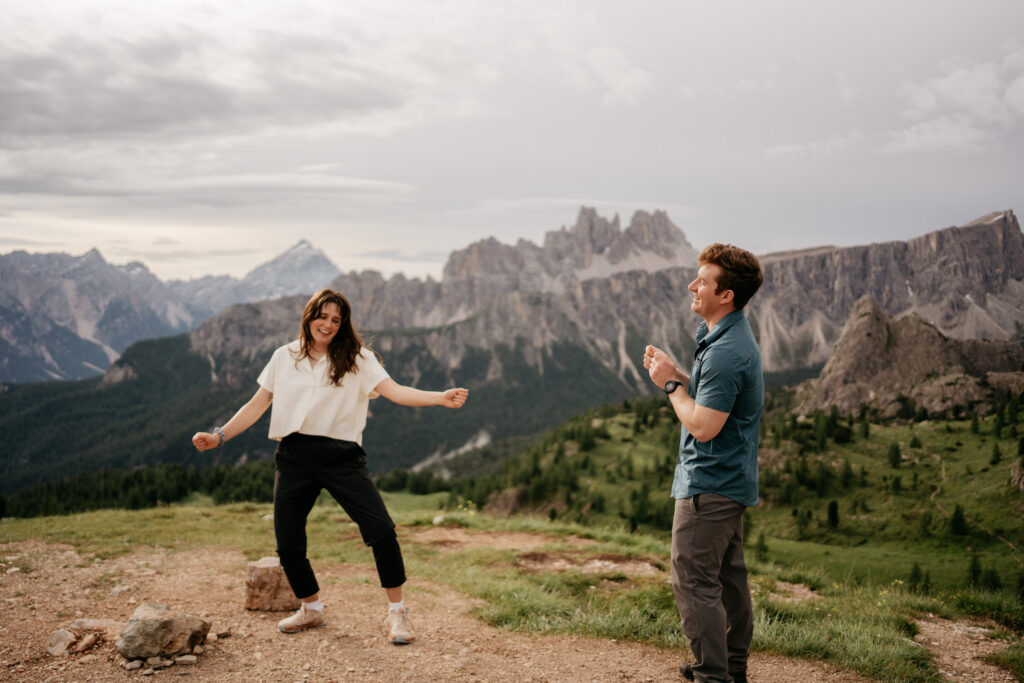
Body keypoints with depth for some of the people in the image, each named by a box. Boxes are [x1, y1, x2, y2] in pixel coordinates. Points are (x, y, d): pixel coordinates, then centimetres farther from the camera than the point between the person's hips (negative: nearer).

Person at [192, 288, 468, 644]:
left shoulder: (357, 359, 3)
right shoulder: (284, 357, 11)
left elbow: (394, 391, -10)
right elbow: (257, 405, 15)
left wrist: (440, 398, -25)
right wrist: (219, 435, 6)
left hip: (340, 456, -2)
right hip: (294, 457, 3)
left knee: (381, 529, -15)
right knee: (288, 544, 3)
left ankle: (396, 612, 2)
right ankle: (311, 609, 29)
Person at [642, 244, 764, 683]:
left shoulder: (726, 352, -24)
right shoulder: (728, 336, 10)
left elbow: (702, 426, -24)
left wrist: (671, 384, -12)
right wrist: (675, 374, 3)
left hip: (709, 483, -11)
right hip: (732, 480, 11)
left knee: (693, 581, -4)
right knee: (727, 576, 18)